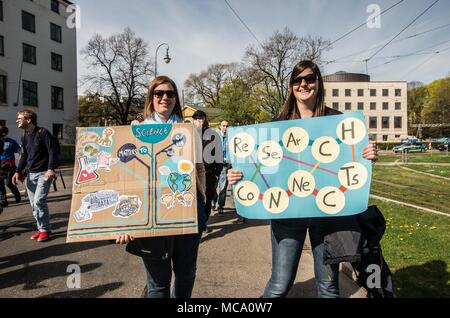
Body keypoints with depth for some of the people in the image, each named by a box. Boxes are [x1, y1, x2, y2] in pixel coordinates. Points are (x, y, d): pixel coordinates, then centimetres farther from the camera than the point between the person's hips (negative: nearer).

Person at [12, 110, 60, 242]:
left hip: (44, 173, -8)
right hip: (30, 174, 8)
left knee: (39, 201, -15)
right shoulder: (25, 137, 14)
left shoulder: (42, 132, -9)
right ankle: (41, 228, 19)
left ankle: (45, 229, -1)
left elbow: (53, 151, -15)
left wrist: (51, 169, -24)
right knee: (34, 204, 7)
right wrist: (18, 171, 14)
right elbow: (24, 155, 22)